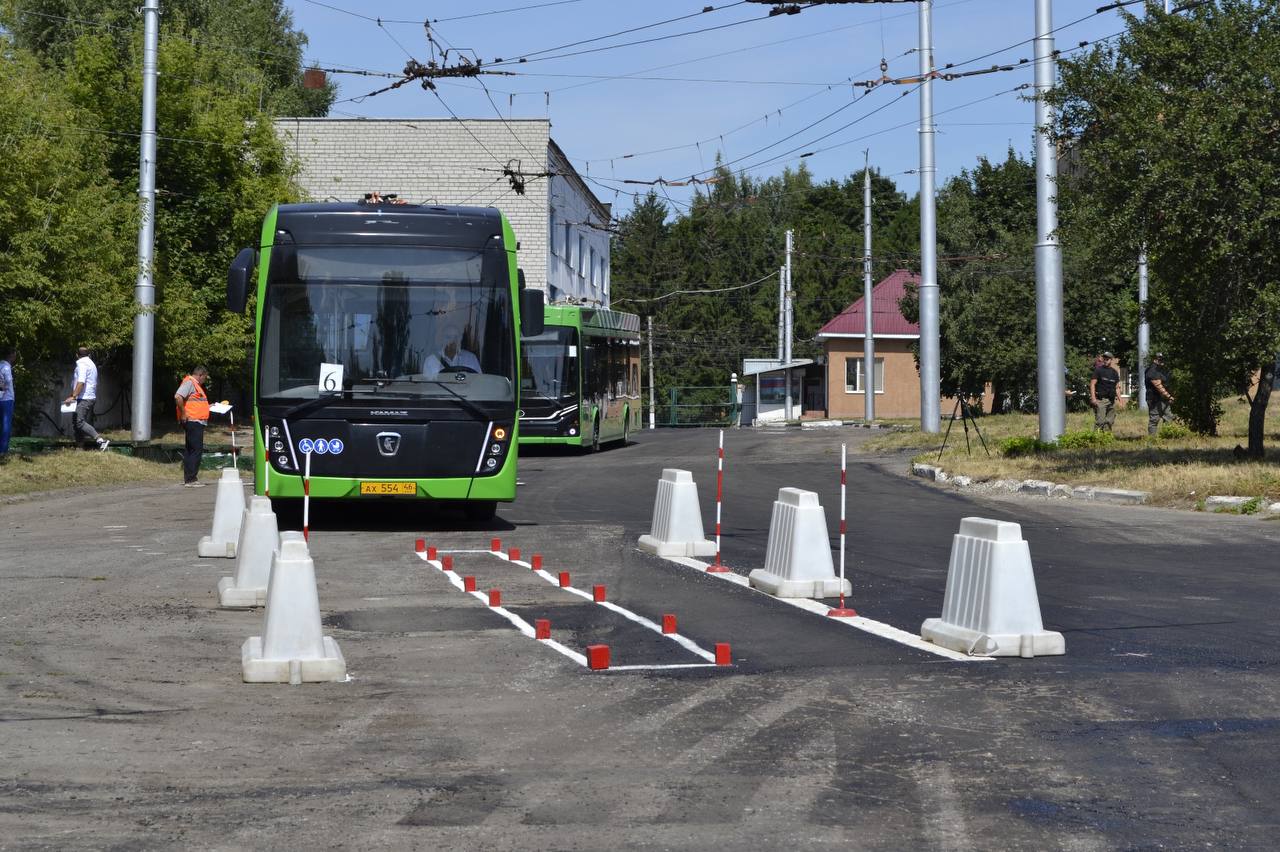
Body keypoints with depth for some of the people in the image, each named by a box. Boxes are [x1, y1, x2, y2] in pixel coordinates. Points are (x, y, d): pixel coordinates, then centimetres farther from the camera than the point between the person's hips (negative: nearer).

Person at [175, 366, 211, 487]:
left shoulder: (195, 384, 21)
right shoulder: (189, 382, -11)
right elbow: (178, 397, -25)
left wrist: (208, 406, 23)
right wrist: (183, 413, -22)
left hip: (197, 422, 11)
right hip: (192, 421, -11)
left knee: (190, 450, 12)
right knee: (197, 450, -11)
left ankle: (188, 478, 16)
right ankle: (191, 480, -12)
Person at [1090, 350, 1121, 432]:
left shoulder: (1114, 372, 15)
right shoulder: (1098, 369, 0)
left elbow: (1117, 386, 20)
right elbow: (1092, 384, -5)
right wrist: (1093, 398, -16)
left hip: (1111, 400, 6)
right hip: (1100, 399, -6)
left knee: (1110, 422, 7)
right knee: (1100, 421, -14)